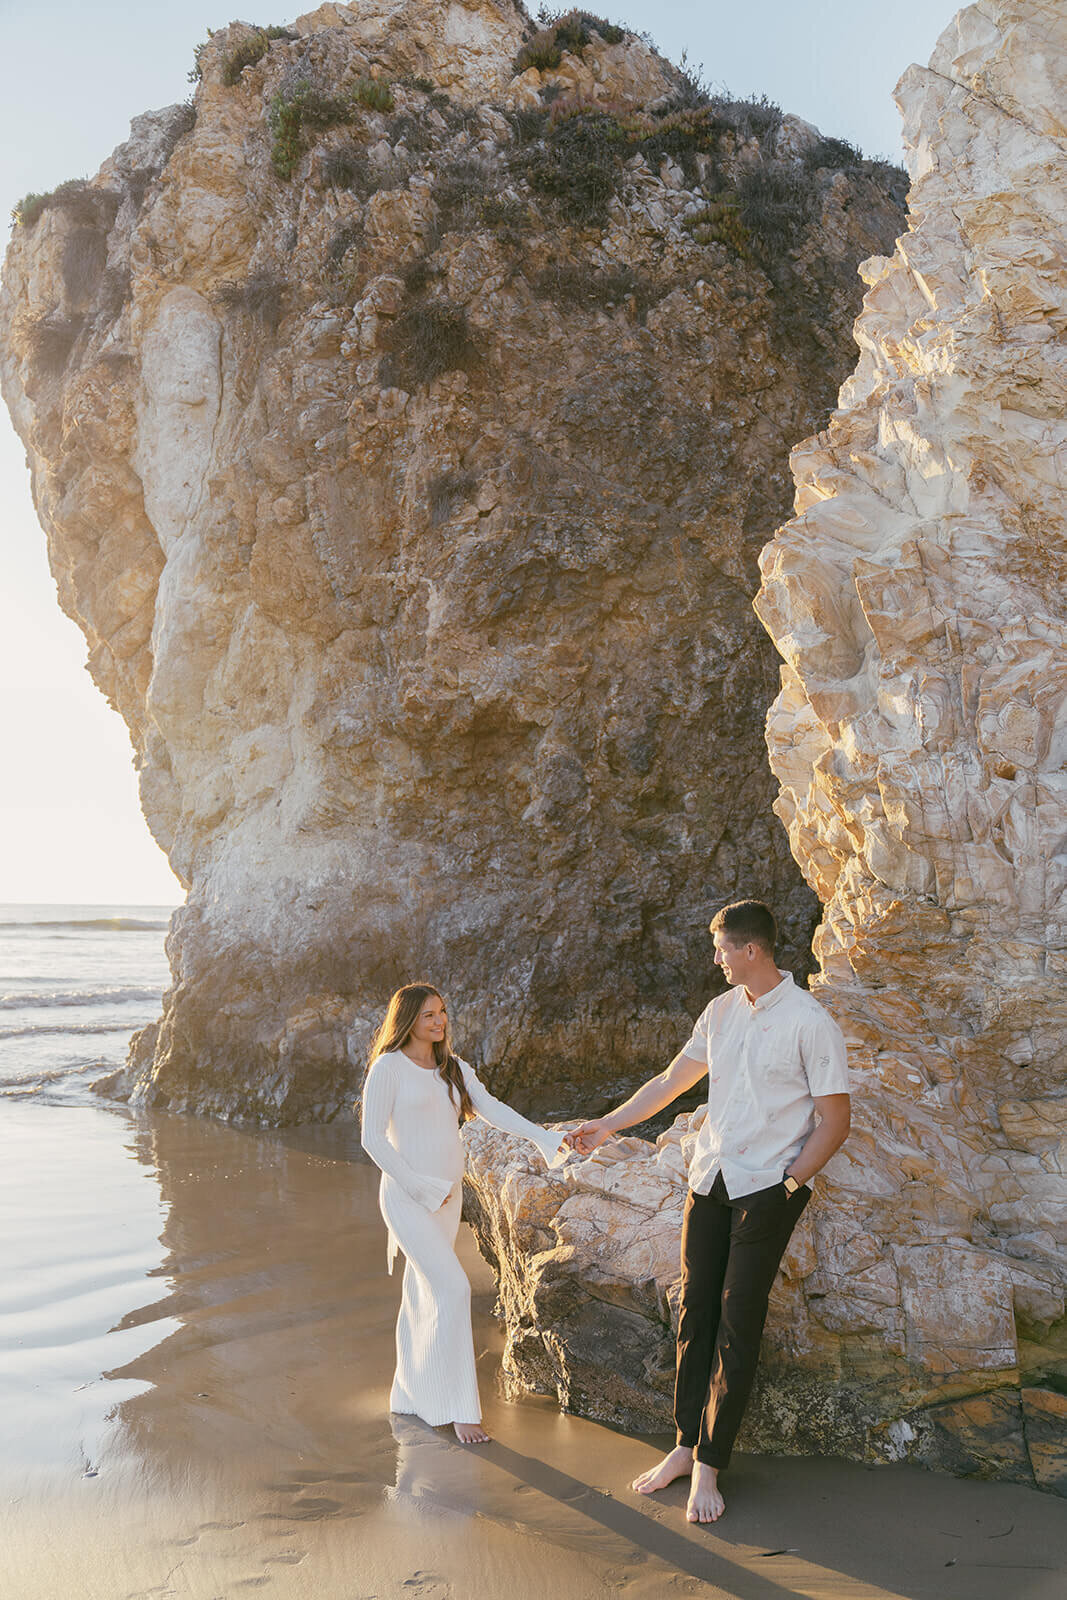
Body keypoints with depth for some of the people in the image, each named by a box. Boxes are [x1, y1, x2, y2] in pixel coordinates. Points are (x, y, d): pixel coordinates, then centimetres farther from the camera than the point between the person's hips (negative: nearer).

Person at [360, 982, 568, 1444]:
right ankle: (459, 1408, -8)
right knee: (453, 1290, -15)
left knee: (422, 1296, 13)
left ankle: (409, 1395, 26)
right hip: (407, 1198, -7)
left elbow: (494, 1110, -1)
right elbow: (372, 1138, -11)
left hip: (447, 1196, 7)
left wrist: (545, 1138, -16)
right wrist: (418, 1187, -14)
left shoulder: (454, 1069, 11)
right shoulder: (389, 1067, -8)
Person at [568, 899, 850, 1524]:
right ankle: (686, 1445, 17)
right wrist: (609, 1125, 18)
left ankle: (709, 1465, 4)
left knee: (739, 1324, -4)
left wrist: (787, 1185, -12)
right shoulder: (722, 1010, 9)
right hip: (710, 1179, 6)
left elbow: (835, 1121, -8)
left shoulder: (811, 1022, -10)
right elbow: (672, 1081, 19)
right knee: (697, 1313, 7)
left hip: (769, 1186, -6)